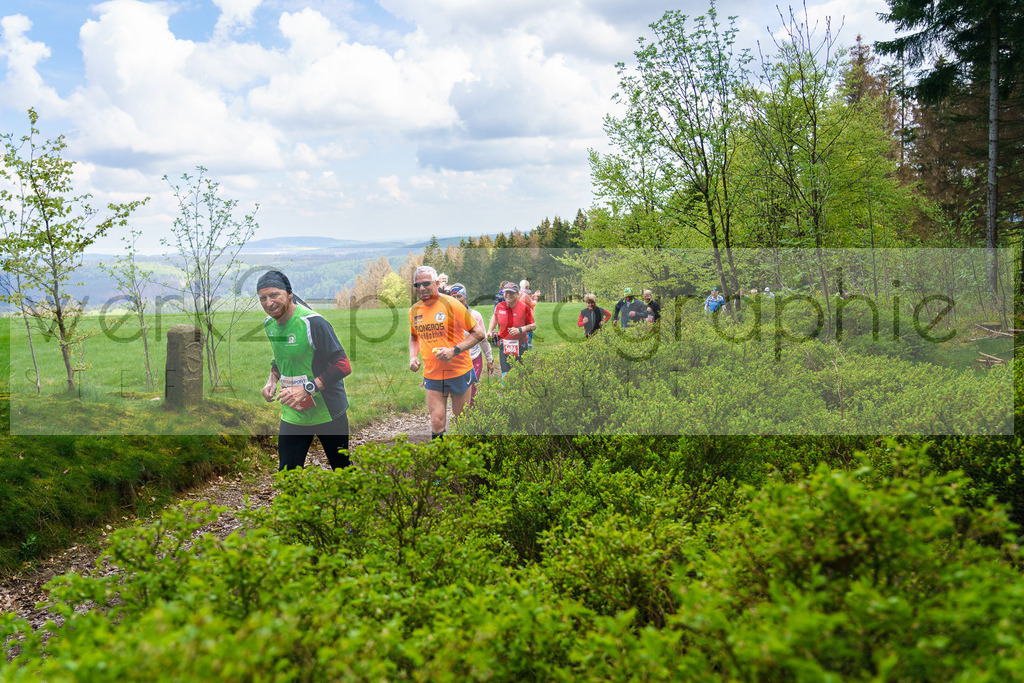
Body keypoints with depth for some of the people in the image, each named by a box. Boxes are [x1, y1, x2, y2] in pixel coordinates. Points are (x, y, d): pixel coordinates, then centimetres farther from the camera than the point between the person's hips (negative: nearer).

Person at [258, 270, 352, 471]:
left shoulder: (313, 323, -20)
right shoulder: (269, 323, 3)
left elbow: (343, 366, -22)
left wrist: (306, 389, -28)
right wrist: (272, 380, 2)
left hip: (328, 414, -6)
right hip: (292, 415, 6)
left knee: (343, 469, 8)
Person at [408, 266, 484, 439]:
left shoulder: (451, 304, -11)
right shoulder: (414, 311, 4)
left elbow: (478, 333, -9)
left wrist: (454, 350, -21)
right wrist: (413, 356, 4)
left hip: (459, 371, -3)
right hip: (431, 375, 3)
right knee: (437, 423, -3)